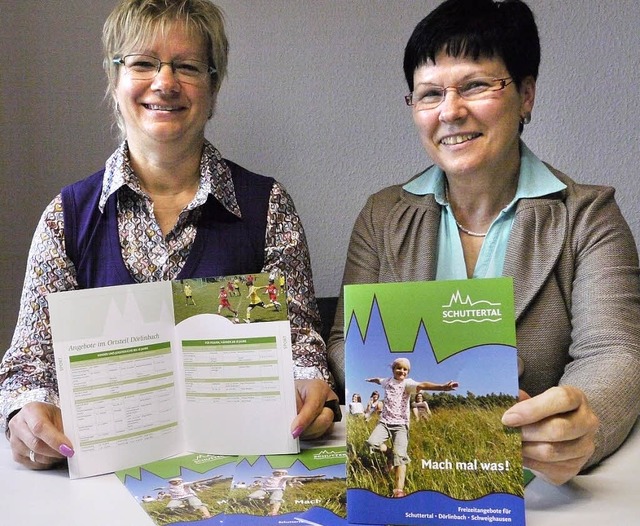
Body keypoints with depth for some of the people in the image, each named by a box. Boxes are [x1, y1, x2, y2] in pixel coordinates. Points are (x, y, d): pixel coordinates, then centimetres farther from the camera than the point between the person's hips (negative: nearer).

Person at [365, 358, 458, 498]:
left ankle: (399, 490, -24)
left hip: (400, 424, -4)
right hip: (385, 421, 4)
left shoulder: (407, 383, -6)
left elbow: (422, 385, -26)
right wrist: (371, 380, 59)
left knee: (400, 454, -19)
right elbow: (379, 380, 36)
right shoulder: (387, 381, 9)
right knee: (372, 442, -22)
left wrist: (441, 387, -45)